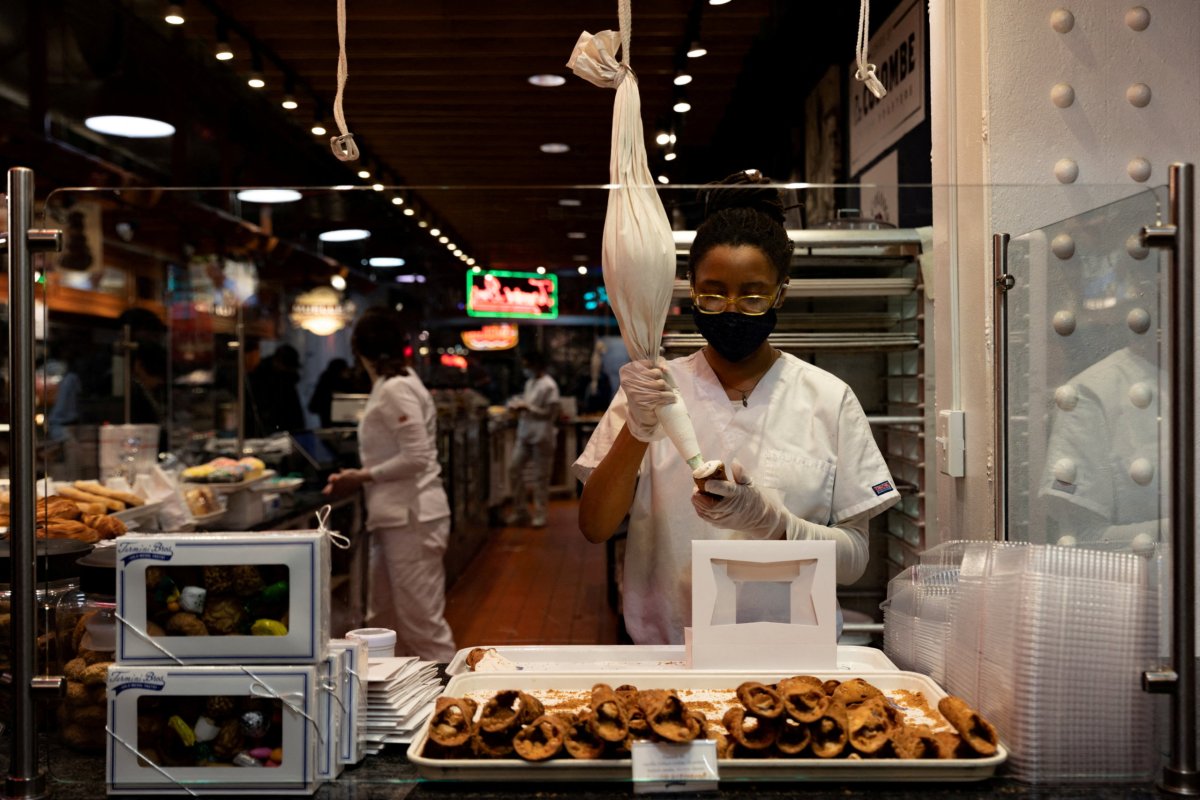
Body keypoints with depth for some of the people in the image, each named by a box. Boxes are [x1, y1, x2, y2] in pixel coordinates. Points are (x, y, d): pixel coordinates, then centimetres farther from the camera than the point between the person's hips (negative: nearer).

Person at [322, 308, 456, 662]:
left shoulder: (396, 389, -15)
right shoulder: (390, 386, 13)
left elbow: (416, 457, -21)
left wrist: (363, 476, -12)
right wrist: (360, 475, 8)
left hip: (411, 517, -10)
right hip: (397, 516, 10)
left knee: (421, 621, -4)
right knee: (385, 620, 17)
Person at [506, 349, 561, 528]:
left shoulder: (549, 386, -12)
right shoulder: (529, 383, 13)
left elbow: (551, 414, -15)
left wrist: (527, 407, -18)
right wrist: (518, 406, 2)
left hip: (541, 436, -8)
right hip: (524, 434, 8)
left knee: (540, 476, 0)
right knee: (514, 468, 5)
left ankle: (540, 515, 9)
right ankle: (521, 511, 16)